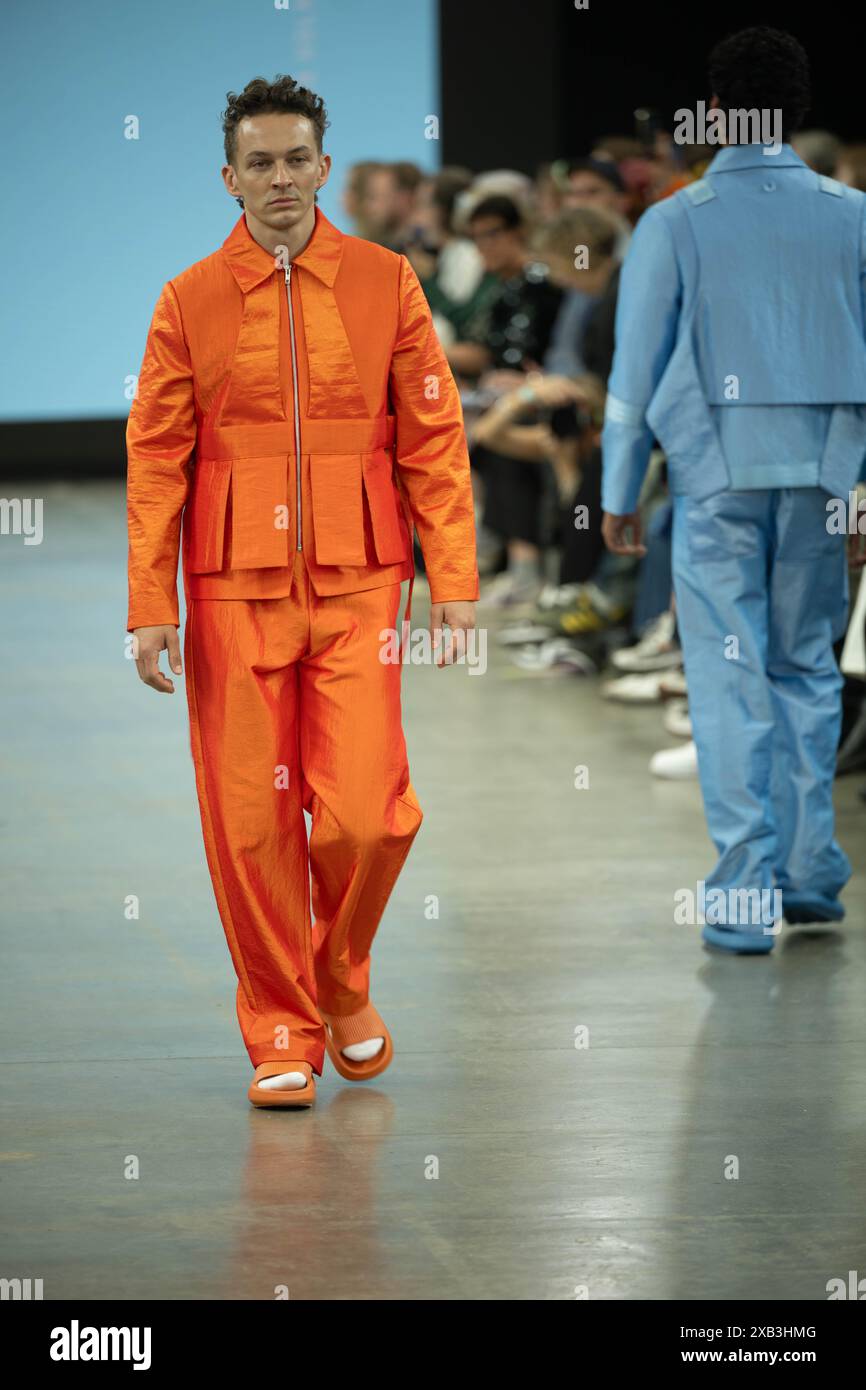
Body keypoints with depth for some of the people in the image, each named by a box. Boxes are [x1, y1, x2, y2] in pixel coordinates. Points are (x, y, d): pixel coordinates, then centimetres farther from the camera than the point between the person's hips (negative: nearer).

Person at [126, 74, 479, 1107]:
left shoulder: (384, 283, 5)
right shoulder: (189, 302, 4)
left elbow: (434, 439, 5)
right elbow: (155, 458, 4)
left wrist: (454, 581, -1)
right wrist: (150, 606, -1)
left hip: (355, 583, 0)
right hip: (233, 587, 0)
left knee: (363, 811, -9)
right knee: (250, 819, -1)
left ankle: (343, 981, 19)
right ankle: (280, 1031, 14)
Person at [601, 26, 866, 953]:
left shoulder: (675, 223, -1)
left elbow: (636, 365, 0)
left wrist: (617, 494, 7)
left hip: (717, 475, -2)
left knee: (731, 684, 0)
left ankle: (746, 896, -3)